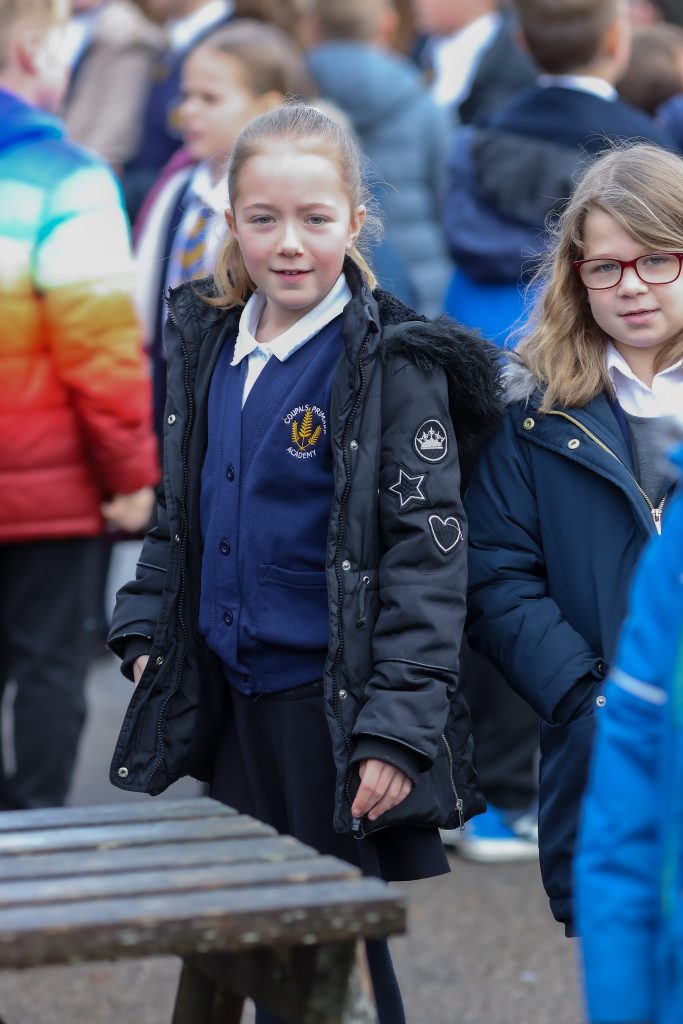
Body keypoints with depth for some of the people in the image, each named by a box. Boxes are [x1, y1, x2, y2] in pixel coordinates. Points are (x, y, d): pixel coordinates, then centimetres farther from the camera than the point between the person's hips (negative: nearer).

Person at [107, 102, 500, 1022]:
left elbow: (427, 555, -16)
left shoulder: (394, 365, -13)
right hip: (231, 697, 6)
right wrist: (147, 629, 12)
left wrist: (399, 728, -20)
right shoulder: (206, 343, 7)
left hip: (338, 702, -6)